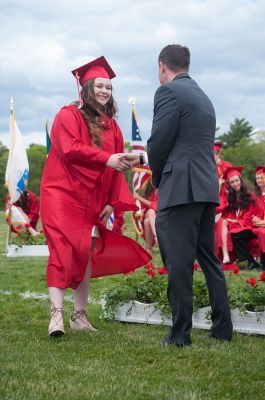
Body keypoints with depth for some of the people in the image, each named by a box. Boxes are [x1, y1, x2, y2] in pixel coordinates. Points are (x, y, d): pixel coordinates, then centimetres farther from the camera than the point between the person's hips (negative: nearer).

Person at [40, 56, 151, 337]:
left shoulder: (111, 126, 15)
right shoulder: (68, 116, -3)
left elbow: (116, 168, 14)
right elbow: (69, 149, -20)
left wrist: (113, 202, 4)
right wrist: (106, 159, -29)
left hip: (93, 200, 6)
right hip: (63, 194, -6)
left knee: (87, 255, 6)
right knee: (63, 250, -16)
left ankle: (79, 316, 11)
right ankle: (56, 314, -20)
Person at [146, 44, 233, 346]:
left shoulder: (168, 92, -6)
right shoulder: (204, 98, 20)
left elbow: (158, 142, -12)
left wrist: (157, 178, 6)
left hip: (179, 188, -9)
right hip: (208, 187, 9)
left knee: (179, 262, -5)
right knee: (208, 257, 14)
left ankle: (180, 333, -3)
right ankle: (222, 328, 16)